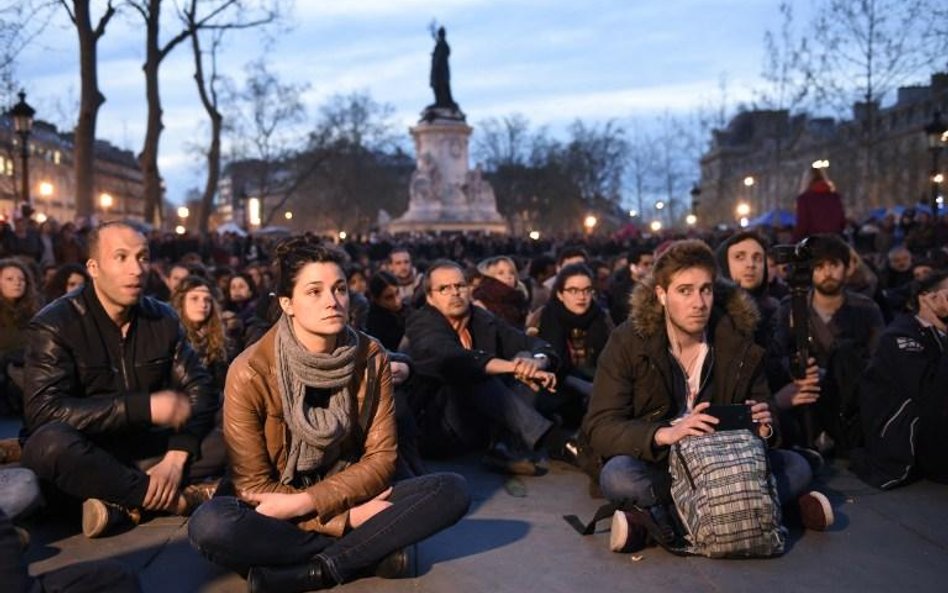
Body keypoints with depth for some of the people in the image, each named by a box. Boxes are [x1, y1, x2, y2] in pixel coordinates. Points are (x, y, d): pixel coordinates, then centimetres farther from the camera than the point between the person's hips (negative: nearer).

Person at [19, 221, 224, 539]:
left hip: (143, 448, 4)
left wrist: (176, 458, -19)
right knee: (52, 442, -38)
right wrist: (146, 406, -30)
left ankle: (121, 503, -20)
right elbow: (45, 411, -26)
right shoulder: (54, 325, -13)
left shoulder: (163, 318, 0)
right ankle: (178, 497, -22)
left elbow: (199, 390, -2)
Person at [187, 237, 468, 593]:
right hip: (279, 514, -3)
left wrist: (305, 502, -21)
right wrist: (348, 518, -20)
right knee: (209, 525, -34)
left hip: (348, 497, 3)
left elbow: (381, 457, -6)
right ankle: (370, 553, -21)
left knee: (452, 489, -20)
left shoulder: (371, 357, -7)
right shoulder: (250, 372, -16)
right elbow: (253, 486, -12)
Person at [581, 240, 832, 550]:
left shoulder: (740, 345, -1)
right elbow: (599, 427, -15)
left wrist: (763, 427, -17)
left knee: (796, 467, -18)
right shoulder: (627, 343, -10)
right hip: (655, 465, -3)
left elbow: (764, 421, 9)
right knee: (617, 476, -34)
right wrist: (664, 433, -32)